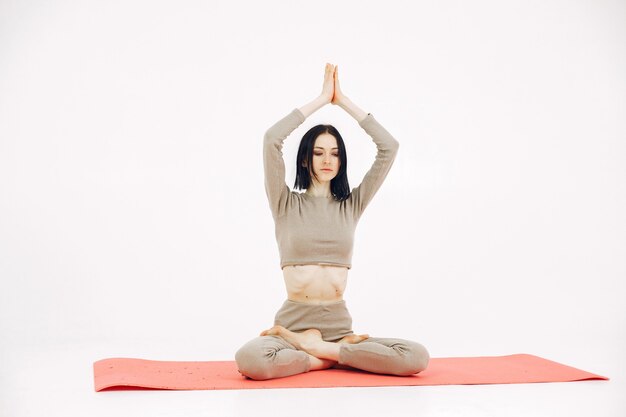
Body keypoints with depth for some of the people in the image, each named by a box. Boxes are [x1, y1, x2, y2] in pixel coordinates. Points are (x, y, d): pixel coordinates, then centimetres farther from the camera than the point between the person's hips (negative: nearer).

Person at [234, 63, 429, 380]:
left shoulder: (350, 205, 11)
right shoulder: (287, 205, 5)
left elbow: (389, 147, 4)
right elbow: (271, 139, -9)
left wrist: (343, 101, 3)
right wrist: (321, 99, -3)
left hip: (339, 327, 2)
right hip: (293, 322, -2)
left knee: (416, 357, -24)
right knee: (250, 360, -37)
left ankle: (318, 349, -13)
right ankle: (337, 356, -14)